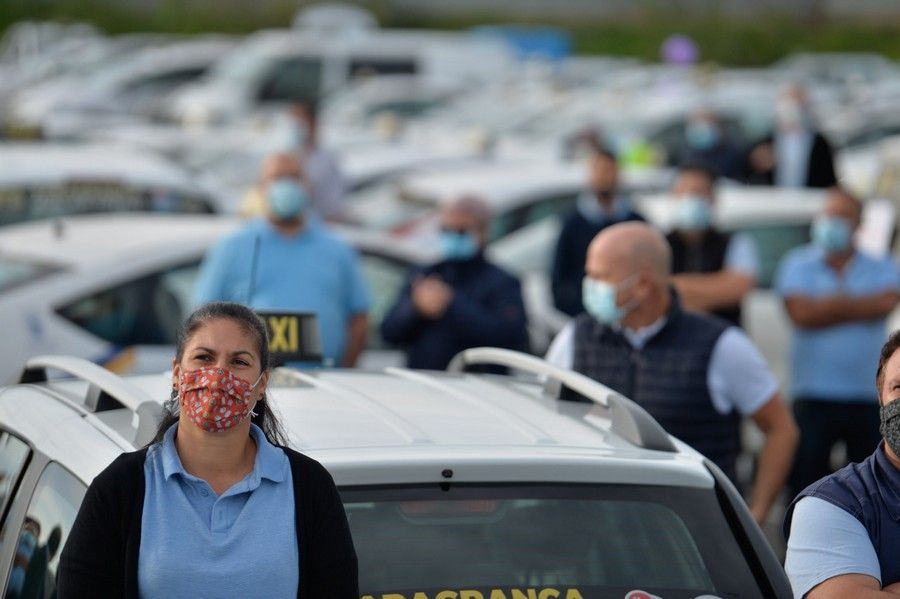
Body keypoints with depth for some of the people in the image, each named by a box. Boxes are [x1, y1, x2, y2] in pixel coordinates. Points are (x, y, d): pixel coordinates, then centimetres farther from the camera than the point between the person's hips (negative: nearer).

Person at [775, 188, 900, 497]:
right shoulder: (798, 264, 6)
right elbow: (801, 313, -10)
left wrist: (837, 302, -8)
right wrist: (858, 309, -5)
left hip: (868, 398, 1)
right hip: (813, 396, -1)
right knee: (806, 477, -2)